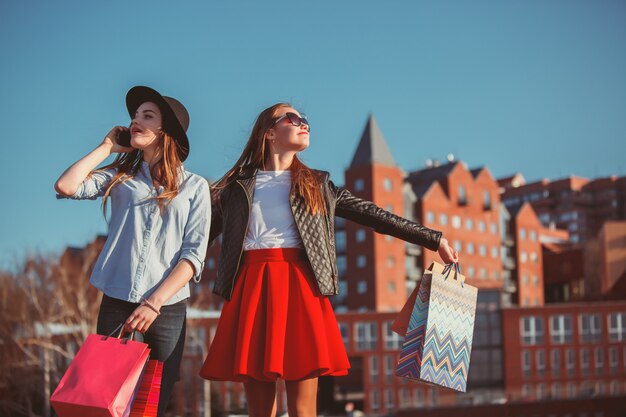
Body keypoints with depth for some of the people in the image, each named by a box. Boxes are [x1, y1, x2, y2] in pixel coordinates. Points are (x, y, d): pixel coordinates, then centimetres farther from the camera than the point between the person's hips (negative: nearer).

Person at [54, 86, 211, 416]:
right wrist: (107, 146, 4)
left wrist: (155, 302, -15)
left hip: (167, 308, -1)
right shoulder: (120, 177, 10)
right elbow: (66, 186, -7)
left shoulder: (194, 187, 4)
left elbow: (194, 254, -4)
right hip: (115, 303, 1)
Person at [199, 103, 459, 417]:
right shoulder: (236, 186, 14)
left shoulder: (317, 186, 18)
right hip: (250, 289, 0)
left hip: (300, 288, 0)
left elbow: (372, 215, 16)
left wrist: (435, 240, 13)